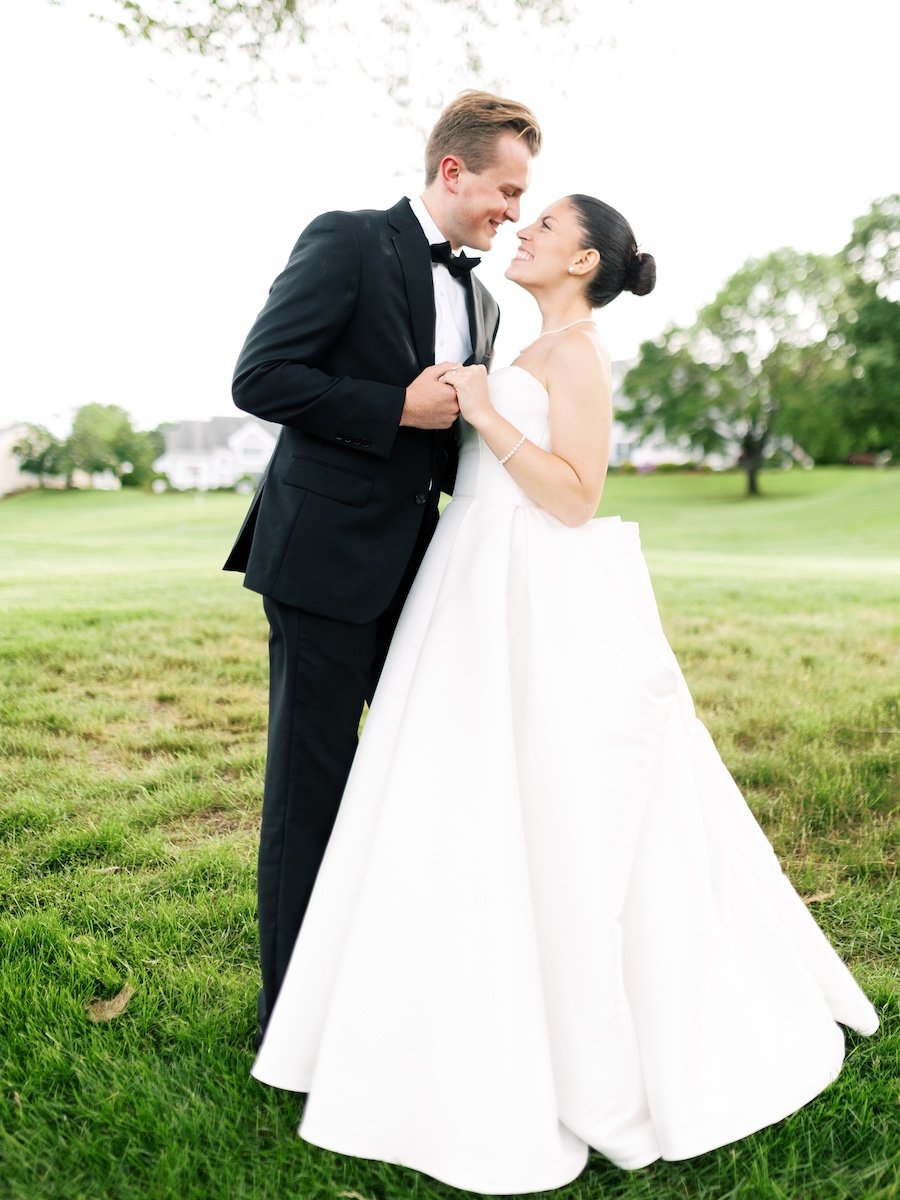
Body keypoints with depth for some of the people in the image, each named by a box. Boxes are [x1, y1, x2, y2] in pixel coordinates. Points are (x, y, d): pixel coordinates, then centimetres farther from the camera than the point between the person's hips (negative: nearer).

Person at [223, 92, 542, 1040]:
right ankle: (293, 1012, 19)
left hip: (417, 562, 8)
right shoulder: (348, 243, -6)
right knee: (311, 786, 2)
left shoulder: (479, 300, 16)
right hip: (326, 559, -8)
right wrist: (400, 408, -17)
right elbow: (259, 377, -14)